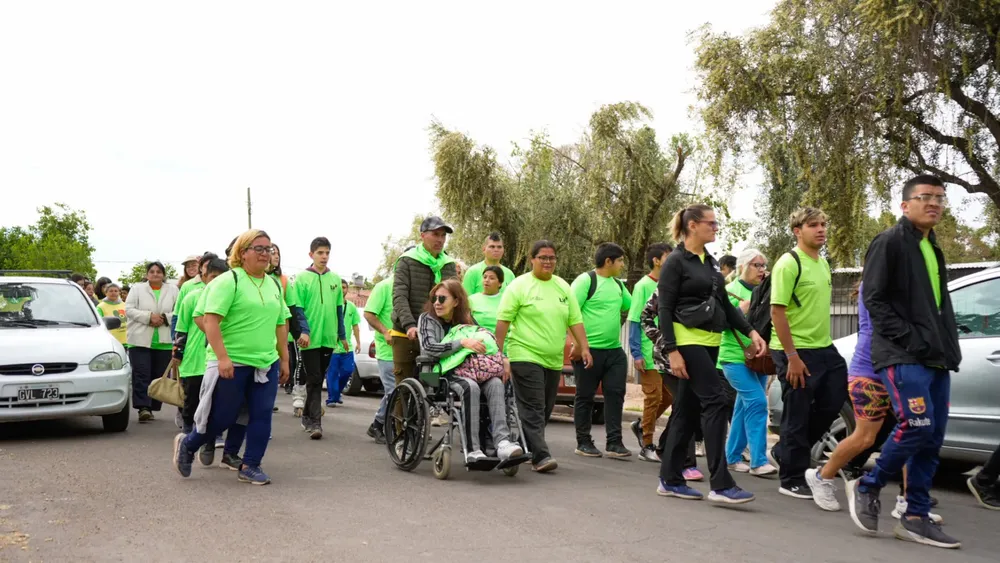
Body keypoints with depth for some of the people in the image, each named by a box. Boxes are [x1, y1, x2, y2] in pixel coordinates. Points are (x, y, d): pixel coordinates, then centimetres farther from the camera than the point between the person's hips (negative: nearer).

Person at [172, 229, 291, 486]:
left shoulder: (274, 285, 13)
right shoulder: (228, 281, -9)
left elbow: (280, 325, 18)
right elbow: (210, 320, -16)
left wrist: (284, 359, 14)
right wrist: (222, 357, -23)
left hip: (266, 363, 6)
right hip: (231, 363, -6)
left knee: (261, 416, 3)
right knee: (222, 417, 3)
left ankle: (250, 466, 15)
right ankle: (187, 444, 29)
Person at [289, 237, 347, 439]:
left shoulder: (335, 278, 9)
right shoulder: (301, 278, -4)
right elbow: (297, 309, -7)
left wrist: (342, 335, 14)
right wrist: (303, 332, -19)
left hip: (328, 338, 4)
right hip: (310, 338, -4)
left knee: (319, 379, 12)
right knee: (314, 380, -5)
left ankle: (308, 415, 27)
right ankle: (314, 422, -3)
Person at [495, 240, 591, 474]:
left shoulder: (563, 287, 13)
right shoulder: (519, 285, -3)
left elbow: (575, 320, 13)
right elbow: (503, 320, -5)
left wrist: (584, 347, 3)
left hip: (554, 360, 6)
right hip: (525, 356, -6)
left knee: (545, 410, 10)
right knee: (533, 409, -10)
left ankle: (525, 450, 23)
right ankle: (540, 456, -13)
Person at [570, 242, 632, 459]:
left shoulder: (618, 284, 15)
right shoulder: (585, 280, -9)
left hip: (615, 350, 7)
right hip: (589, 349, -7)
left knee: (616, 394, 2)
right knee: (585, 396, 4)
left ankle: (614, 443, 6)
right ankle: (583, 443, 14)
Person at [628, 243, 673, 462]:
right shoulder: (643, 286, -8)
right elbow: (634, 321, -9)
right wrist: (636, 353, -13)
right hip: (649, 352, -6)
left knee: (669, 396, 8)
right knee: (654, 397, -2)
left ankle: (642, 426, 30)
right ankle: (646, 446, 9)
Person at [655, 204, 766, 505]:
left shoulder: (711, 262, 16)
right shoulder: (676, 261, -8)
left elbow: (725, 304, 19)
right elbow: (665, 310, -12)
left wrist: (751, 331, 8)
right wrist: (672, 351, -18)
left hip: (710, 342, 8)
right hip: (688, 341, -8)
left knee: (688, 410, 8)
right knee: (715, 400, -15)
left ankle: (670, 479, 15)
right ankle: (721, 484, -13)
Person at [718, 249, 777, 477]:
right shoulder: (730, 291, -3)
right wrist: (740, 310, -20)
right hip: (735, 357, -7)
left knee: (745, 407, 9)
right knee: (757, 402, -17)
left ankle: (733, 457, 19)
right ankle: (758, 461, -15)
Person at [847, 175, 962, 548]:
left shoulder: (934, 250, 21)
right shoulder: (889, 243, -5)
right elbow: (874, 299, -12)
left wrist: (949, 348, 10)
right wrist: (909, 339, -18)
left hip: (935, 358, 8)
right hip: (902, 356, -8)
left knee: (933, 437, 4)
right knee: (916, 426, -17)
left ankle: (916, 517, 11)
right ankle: (867, 487, 3)